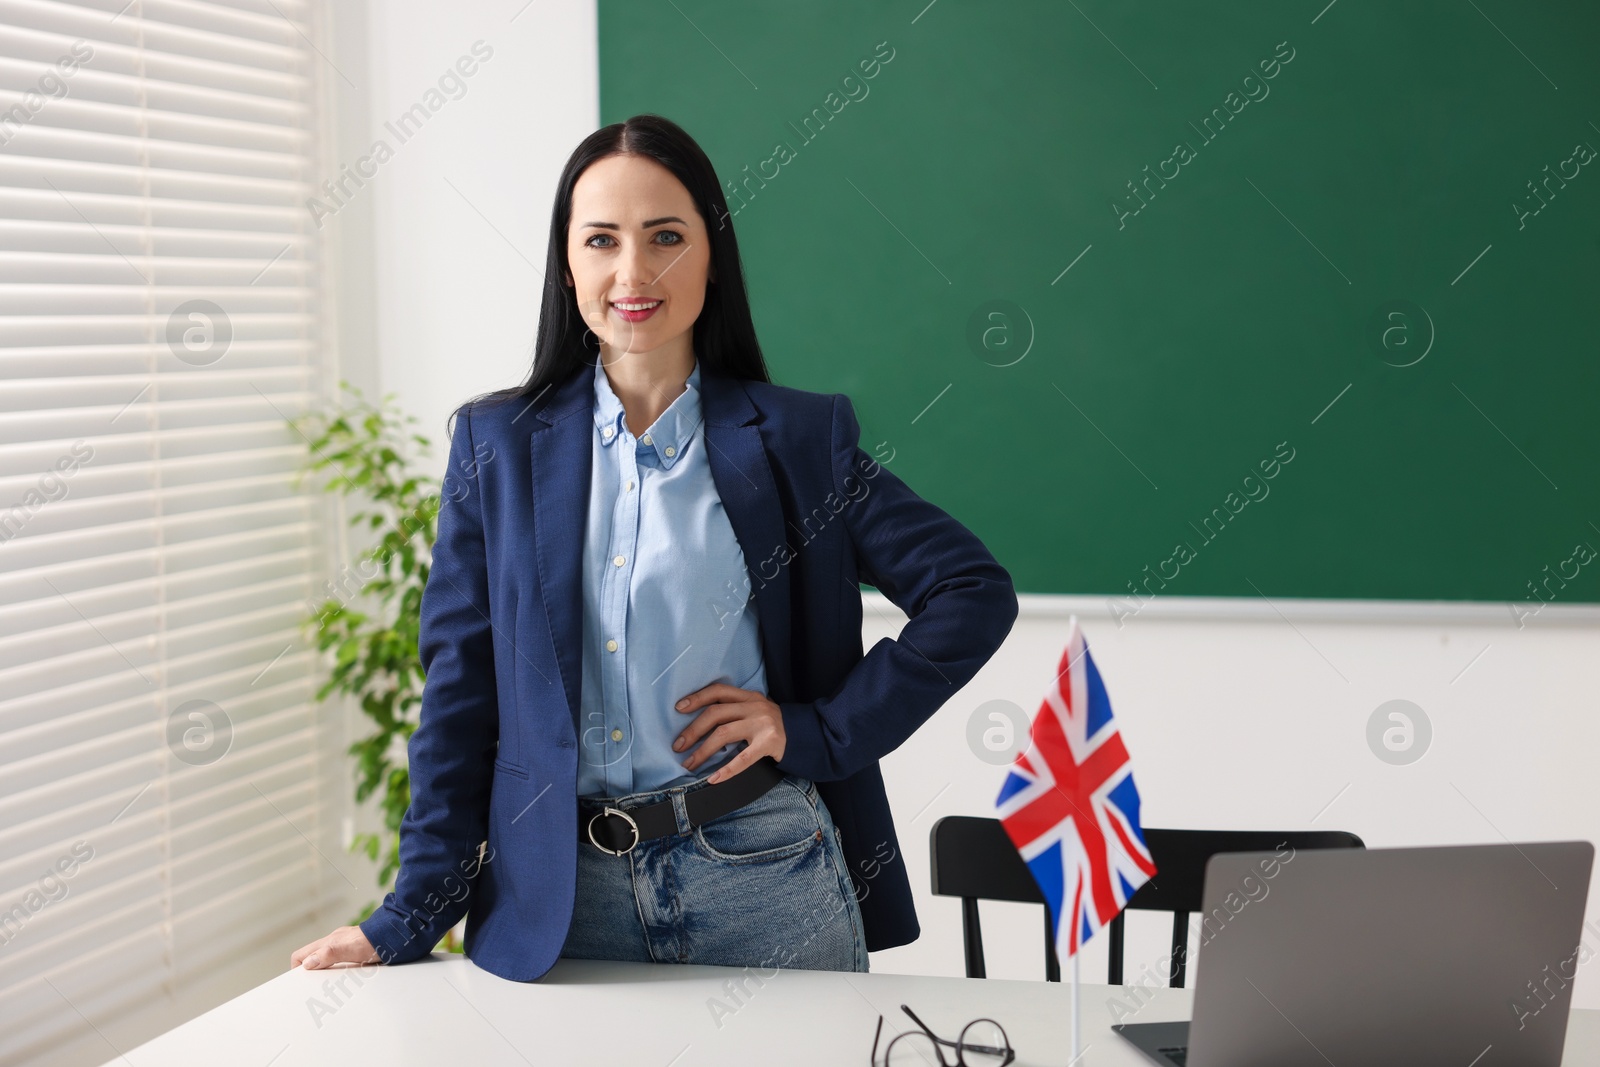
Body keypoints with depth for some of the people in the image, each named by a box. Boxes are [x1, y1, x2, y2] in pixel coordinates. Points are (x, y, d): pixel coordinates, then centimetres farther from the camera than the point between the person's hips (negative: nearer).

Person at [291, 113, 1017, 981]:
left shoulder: (797, 438, 1)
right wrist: (413, 917, 1)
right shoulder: (497, 443, 5)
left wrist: (820, 729, -5)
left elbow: (975, 593, 1)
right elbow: (461, 688, 4)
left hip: (762, 877, -1)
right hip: (561, 897, 1)